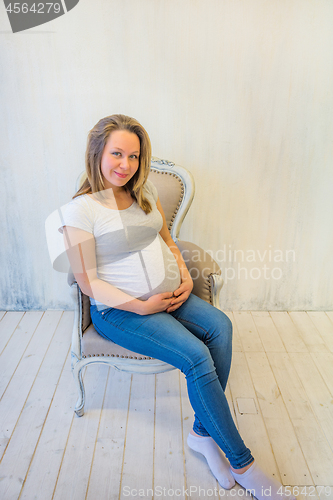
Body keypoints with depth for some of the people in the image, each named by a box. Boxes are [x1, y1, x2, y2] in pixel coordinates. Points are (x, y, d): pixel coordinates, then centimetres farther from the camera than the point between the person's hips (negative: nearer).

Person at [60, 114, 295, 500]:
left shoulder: (145, 190, 6)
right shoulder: (81, 210, -12)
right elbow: (88, 281, -12)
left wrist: (185, 276, -1)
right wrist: (141, 306, -17)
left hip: (168, 295, 6)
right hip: (118, 309, -6)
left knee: (220, 325, -20)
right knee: (197, 356, -23)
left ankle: (204, 432, -4)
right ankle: (240, 462, -3)